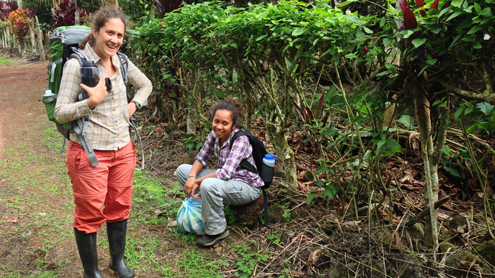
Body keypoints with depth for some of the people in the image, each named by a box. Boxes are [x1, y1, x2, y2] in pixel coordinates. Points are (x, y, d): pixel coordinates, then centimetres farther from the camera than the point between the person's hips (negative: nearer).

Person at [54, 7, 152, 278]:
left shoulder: (121, 63, 4)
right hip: (90, 152, -5)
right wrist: (92, 102, -28)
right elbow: (60, 113, -14)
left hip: (123, 149, 6)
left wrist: (133, 106, 5)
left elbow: (146, 85, 22)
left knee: (119, 206, 17)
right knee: (90, 214, 6)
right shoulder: (76, 65, -13)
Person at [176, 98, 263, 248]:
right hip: (226, 181, 8)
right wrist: (192, 177, -17)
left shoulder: (241, 140, -26)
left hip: (247, 187, -8)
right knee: (183, 169, 1)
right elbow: (201, 158, 3)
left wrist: (198, 181, -25)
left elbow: (226, 172, -33)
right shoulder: (214, 134, -5)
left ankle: (217, 230, -14)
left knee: (208, 185, -37)